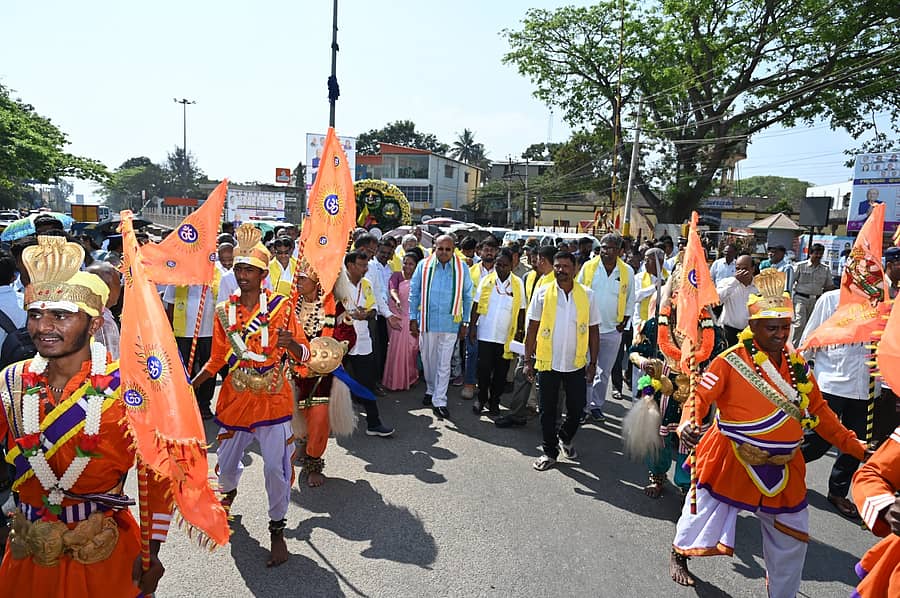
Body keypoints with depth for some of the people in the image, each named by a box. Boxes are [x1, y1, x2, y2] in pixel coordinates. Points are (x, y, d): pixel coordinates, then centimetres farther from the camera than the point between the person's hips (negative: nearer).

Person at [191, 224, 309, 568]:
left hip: (273, 400, -3)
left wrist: (291, 343, -31)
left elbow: (303, 356, -9)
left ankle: (277, 531, 17)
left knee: (276, 467, -5)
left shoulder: (280, 307, -8)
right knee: (227, 461, 17)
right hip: (235, 400, 4)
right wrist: (190, 385, 2)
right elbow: (218, 359, 11)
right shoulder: (223, 311, 2)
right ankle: (229, 492, 54)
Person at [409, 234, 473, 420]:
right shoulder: (424, 265, -1)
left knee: (444, 363, 1)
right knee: (428, 360, 14)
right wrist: (413, 319, 1)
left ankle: (439, 401, 9)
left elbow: (467, 297, 5)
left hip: (450, 323, -1)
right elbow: (414, 293, 4)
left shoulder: (462, 268, -1)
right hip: (427, 321, 1)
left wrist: (465, 323, 4)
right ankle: (431, 390, 36)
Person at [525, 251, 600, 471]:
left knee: (576, 408, 11)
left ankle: (565, 438, 40)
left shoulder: (587, 295, 0)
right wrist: (528, 360, -2)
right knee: (547, 410, 8)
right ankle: (550, 452, 24)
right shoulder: (542, 293, -3)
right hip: (547, 362, -1)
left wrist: (593, 363, 3)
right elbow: (532, 329, 0)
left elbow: (593, 331, 5)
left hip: (577, 363, 1)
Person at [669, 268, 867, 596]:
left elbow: (817, 409, 10)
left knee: (792, 536, 17)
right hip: (732, 461, -5)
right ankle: (678, 556, 41)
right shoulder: (731, 361, -17)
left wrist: (851, 444, 7)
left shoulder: (796, 363, 2)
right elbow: (700, 395, -21)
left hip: (783, 467, 5)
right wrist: (688, 423, -39)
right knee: (705, 513, 10)